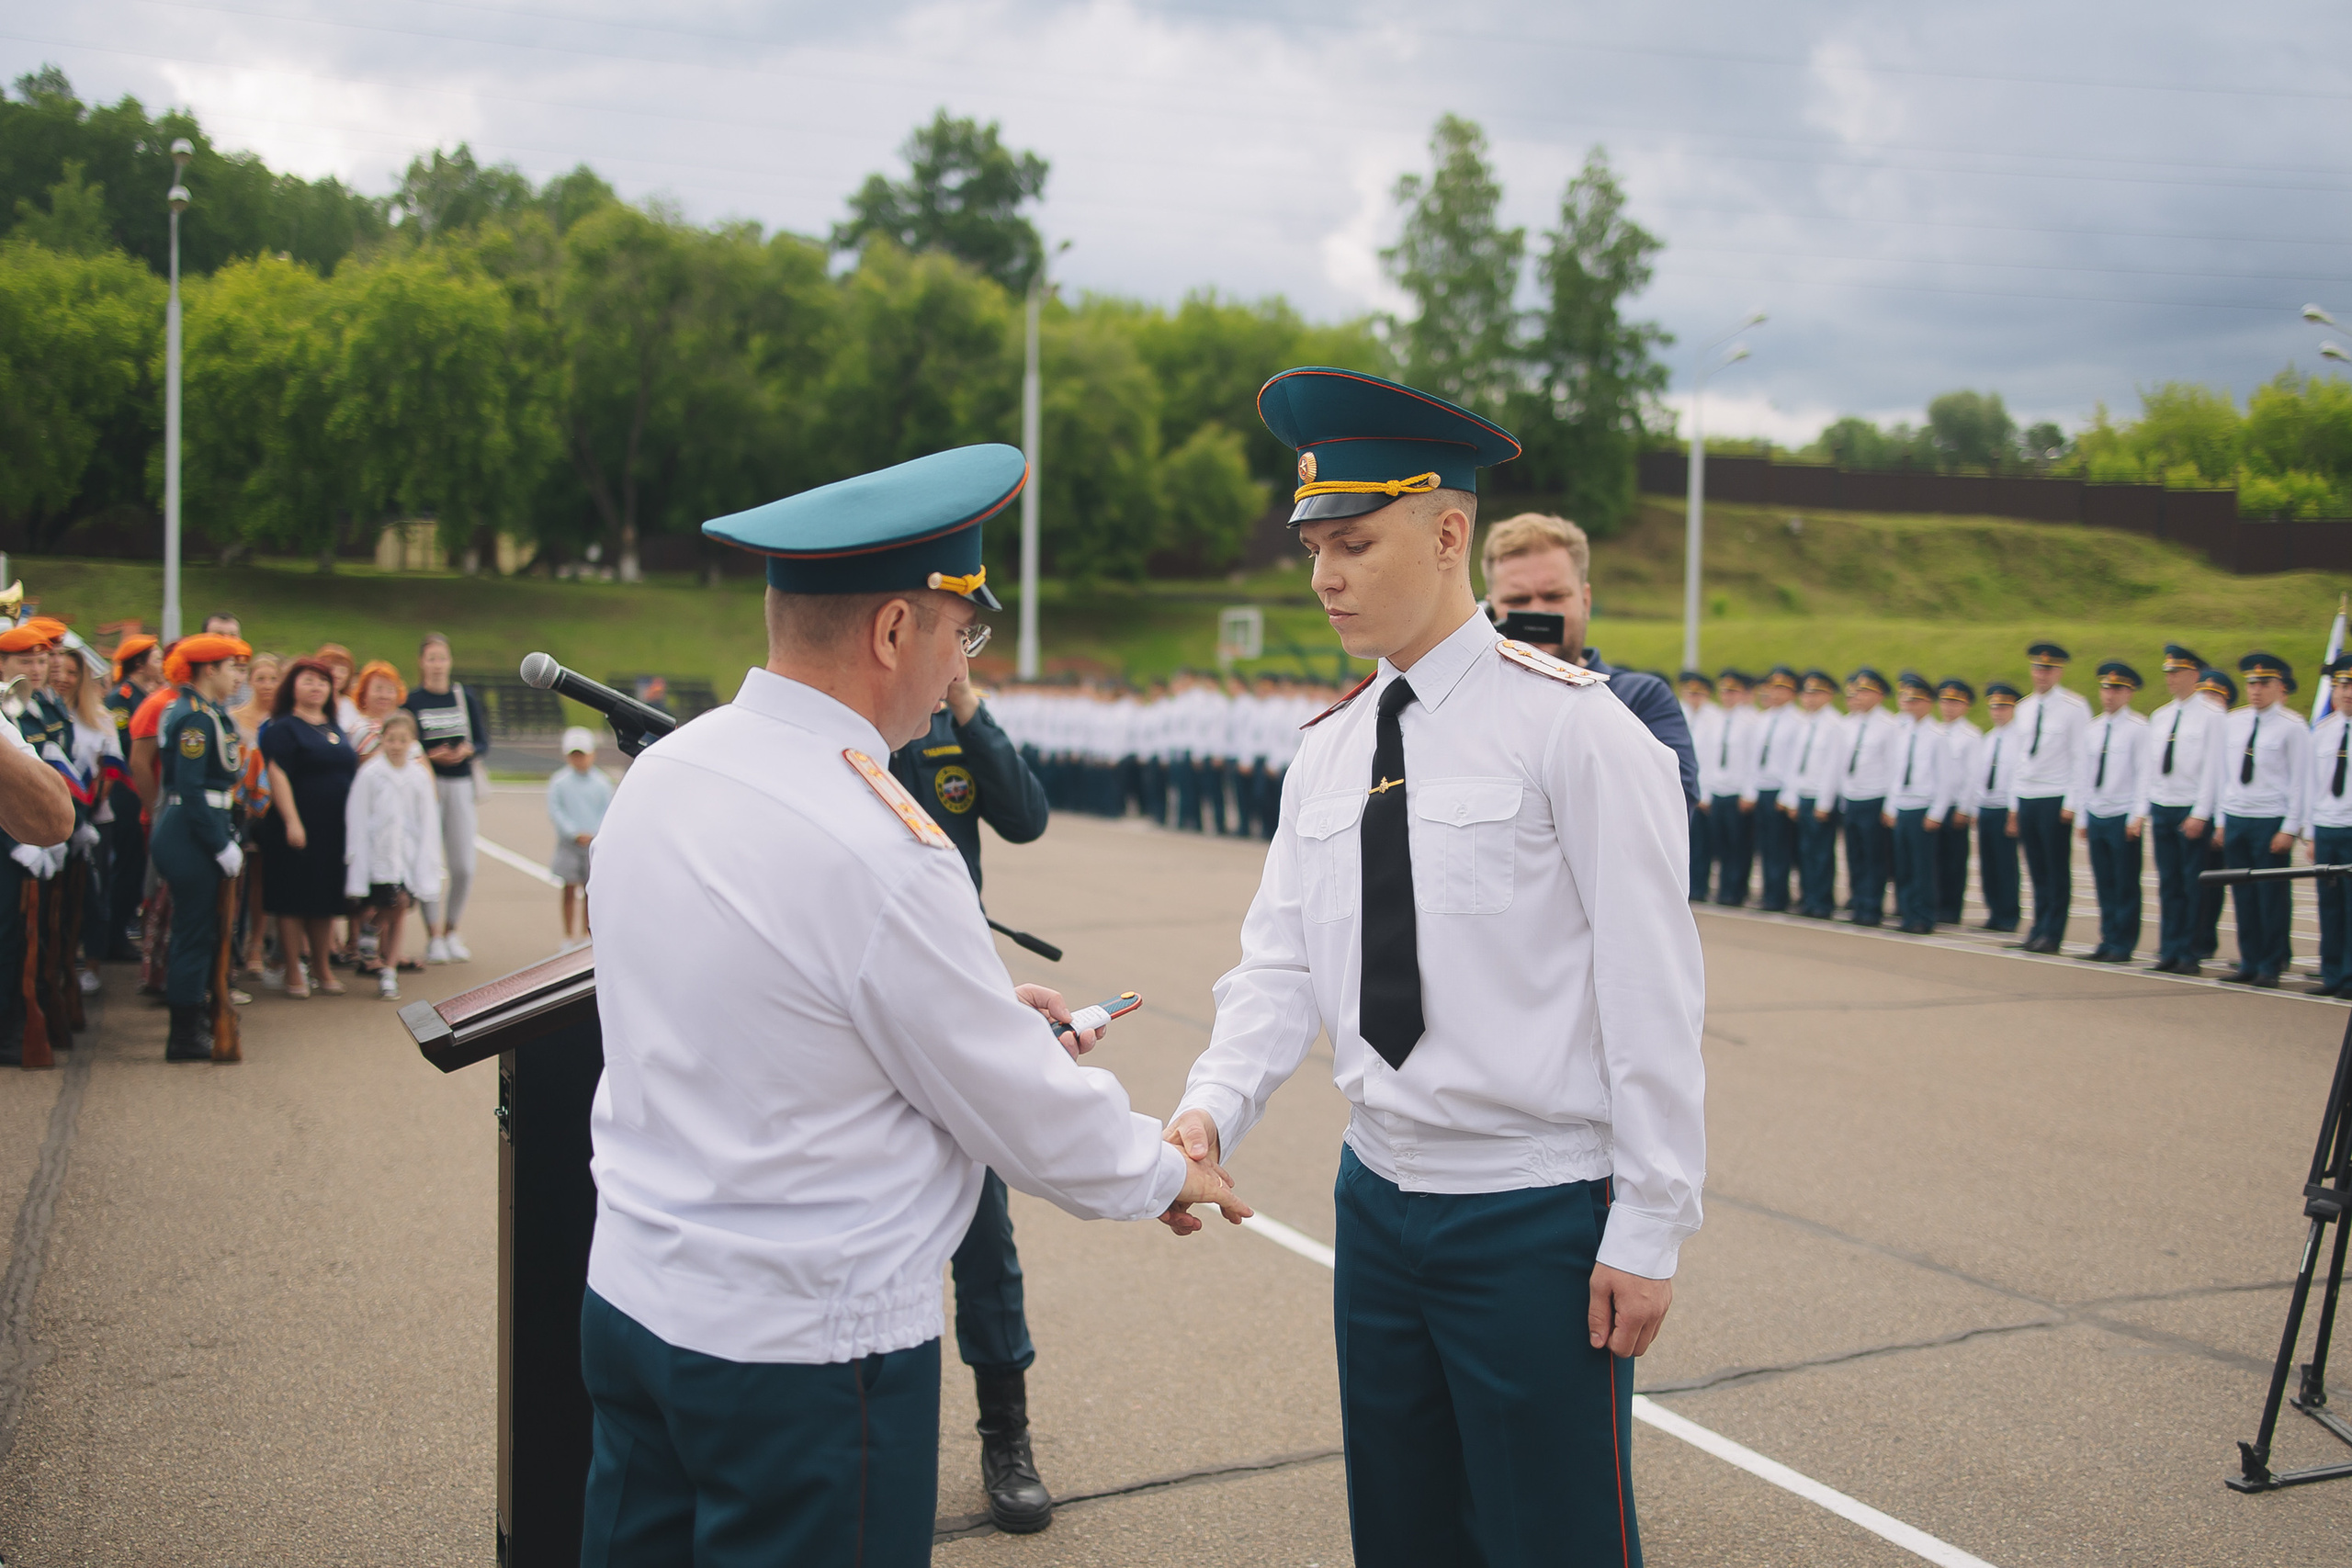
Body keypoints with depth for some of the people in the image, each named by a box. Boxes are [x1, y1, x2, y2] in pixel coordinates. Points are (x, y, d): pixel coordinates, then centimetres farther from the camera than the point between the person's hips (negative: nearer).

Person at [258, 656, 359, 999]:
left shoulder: (336, 729, 16)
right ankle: (293, 973, 7)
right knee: (293, 899, 0)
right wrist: (291, 821, -21)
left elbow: (351, 772, 22)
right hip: (299, 827, -6)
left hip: (335, 829, 7)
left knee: (326, 900, 12)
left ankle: (321, 967, 22)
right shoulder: (283, 727, -5)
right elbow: (278, 776, -13)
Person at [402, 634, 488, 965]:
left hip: (460, 785, 2)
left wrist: (467, 750, -12)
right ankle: (433, 936, 6)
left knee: (463, 867, 1)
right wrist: (431, 756, -17)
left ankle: (451, 931, 19)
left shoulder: (465, 698, 8)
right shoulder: (410, 701, 1)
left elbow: (483, 742, 9)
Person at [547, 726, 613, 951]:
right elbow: (555, 810, -6)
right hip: (569, 843, -1)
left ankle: (586, 933, 19)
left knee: (590, 890, 7)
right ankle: (568, 936, 10)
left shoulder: (601, 782, 0)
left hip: (595, 843, 1)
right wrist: (574, 833, -13)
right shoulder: (559, 781, -4)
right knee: (570, 889, 3)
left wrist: (595, 835, -11)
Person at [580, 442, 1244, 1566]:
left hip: (630, 1299, 8)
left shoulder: (660, 770, 0)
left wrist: (987, 1005, 17)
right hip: (803, 1349, -8)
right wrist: (1169, 1172, 3)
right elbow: (1034, 1123, -15)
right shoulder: (880, 849, -24)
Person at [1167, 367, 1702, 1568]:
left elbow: (1651, 994, -12)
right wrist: (1212, 1107, -13)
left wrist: (1646, 1232, -12)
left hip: (1536, 1218, -6)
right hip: (1378, 1192, 6)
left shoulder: (1574, 726, -12)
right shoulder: (1327, 751, 7)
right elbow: (1281, 965, 5)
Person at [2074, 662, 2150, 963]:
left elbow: (2146, 774, -8)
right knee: (2104, 884, 7)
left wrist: (2139, 815, -15)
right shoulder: (2091, 729, 13)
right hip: (2095, 816, 5)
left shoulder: (2138, 728, -4)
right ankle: (2108, 941, 13)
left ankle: (2123, 946, 4)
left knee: (2126, 885, -1)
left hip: (2123, 817, -5)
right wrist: (2081, 817, 13)